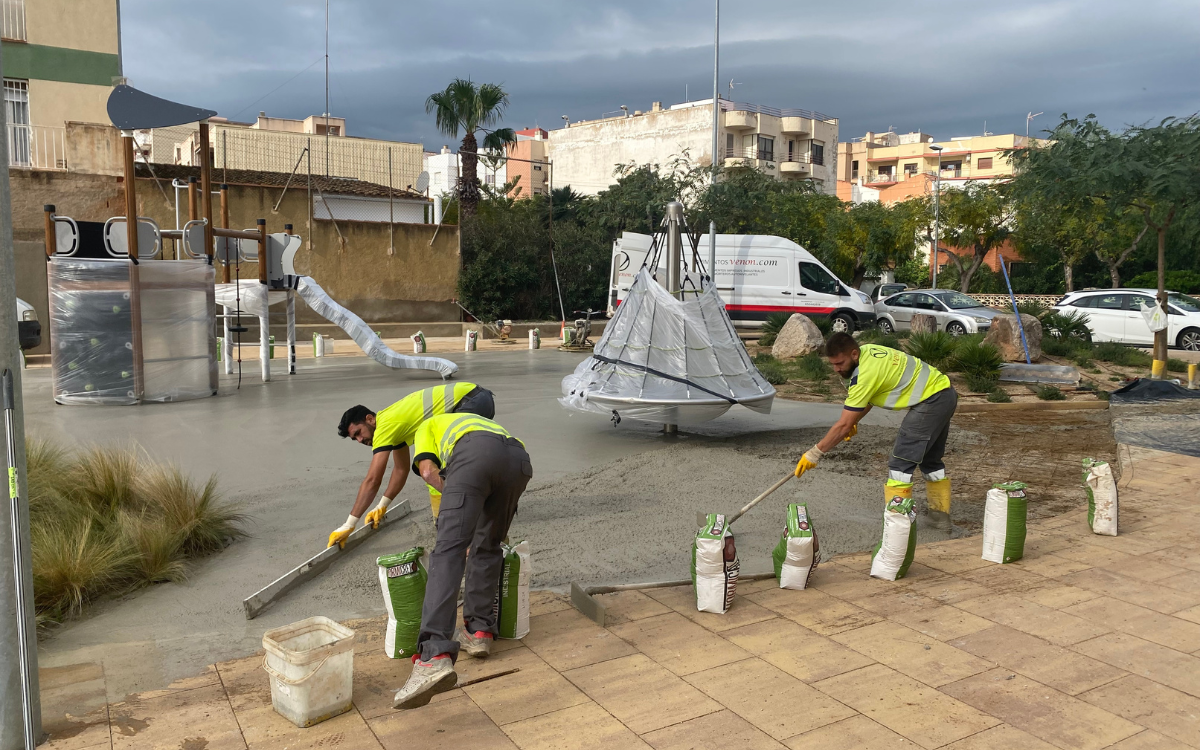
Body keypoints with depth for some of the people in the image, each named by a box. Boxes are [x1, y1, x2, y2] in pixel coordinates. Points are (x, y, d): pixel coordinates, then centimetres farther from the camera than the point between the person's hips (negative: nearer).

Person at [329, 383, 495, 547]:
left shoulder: (385, 426, -10)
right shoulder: (394, 424, 16)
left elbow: (372, 480, -13)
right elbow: (401, 470, 25)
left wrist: (349, 525, -10)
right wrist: (382, 506, 22)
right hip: (480, 398, 10)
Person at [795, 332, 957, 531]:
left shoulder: (865, 374, -24)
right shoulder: (866, 350, 2)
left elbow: (843, 426, -21)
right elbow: (868, 397, 19)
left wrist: (814, 453, -14)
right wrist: (853, 421, 10)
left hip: (931, 401, -10)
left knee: (901, 463, -8)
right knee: (931, 459, 21)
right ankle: (941, 515, 30)